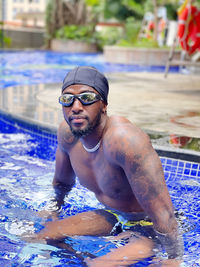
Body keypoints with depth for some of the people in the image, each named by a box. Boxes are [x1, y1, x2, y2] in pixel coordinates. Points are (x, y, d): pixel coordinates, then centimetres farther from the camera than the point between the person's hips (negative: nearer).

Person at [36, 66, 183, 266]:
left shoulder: (125, 139, -34)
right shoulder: (67, 133, -9)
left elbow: (163, 212, -31)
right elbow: (62, 183, 13)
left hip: (146, 226, -7)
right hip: (111, 217, 7)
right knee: (38, 238, 0)